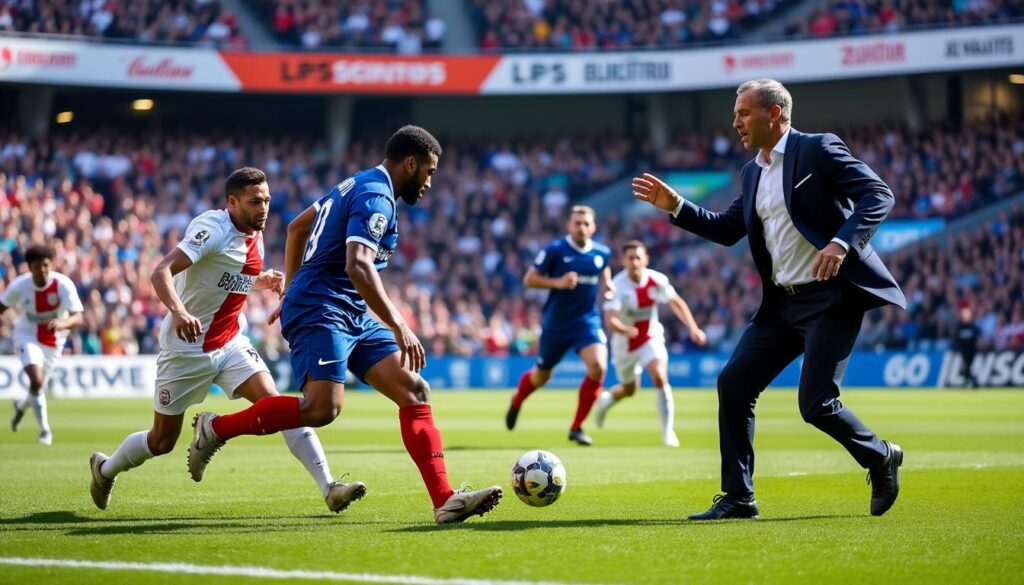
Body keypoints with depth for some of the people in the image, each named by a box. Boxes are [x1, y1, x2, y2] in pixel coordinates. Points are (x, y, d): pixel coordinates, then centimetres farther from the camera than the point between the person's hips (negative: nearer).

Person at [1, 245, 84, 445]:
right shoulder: (19, 286, -19)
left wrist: (62, 324, -52)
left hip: (54, 340, 2)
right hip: (27, 336, -2)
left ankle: (21, 405, 51)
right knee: (36, 380, -24)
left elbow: (78, 318, -31)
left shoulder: (64, 285, -24)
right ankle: (44, 430, -12)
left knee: (39, 386, 15)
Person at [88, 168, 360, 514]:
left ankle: (329, 488, -23)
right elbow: (161, 273, -32)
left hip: (231, 343, 6)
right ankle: (105, 469, 38)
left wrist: (264, 280, 3)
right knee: (162, 441, 7)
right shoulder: (214, 229, -21)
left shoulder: (254, 235, 4)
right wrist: (177, 311, -50)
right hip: (186, 346, -6)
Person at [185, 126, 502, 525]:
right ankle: (216, 428, -6)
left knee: (415, 392, -2)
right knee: (323, 407, -26)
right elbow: (358, 266, -27)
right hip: (321, 311, -11)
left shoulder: (356, 185, 19)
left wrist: (291, 292, 31)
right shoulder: (376, 196, -12)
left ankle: (445, 501, -10)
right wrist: (399, 327, -29)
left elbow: (296, 227, 29)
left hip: (353, 316, 11)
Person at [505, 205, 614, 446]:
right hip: (556, 322, -2)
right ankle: (517, 402, 51)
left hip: (587, 320, 2)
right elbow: (529, 279, -10)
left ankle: (576, 428, -8)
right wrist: (557, 283, -25)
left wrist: (606, 286, 2)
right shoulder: (555, 250, -12)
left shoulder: (602, 253, 0)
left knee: (598, 366, -22)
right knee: (541, 375, 14)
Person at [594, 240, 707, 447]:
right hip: (625, 343, -1)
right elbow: (610, 319, -36)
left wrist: (693, 328, -7)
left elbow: (677, 303, 2)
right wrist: (625, 330, -58)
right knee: (630, 389, 16)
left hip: (651, 338, 1)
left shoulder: (657, 280, -15)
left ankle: (668, 431, -14)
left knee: (660, 377, -23)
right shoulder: (618, 285, -26)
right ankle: (606, 400, 53)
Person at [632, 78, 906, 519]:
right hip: (782, 303, 8)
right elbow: (727, 229, 22)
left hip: (830, 297, -8)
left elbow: (878, 195, -14)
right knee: (733, 381, -1)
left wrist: (842, 242, -27)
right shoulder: (752, 173, 16)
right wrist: (675, 206, 11)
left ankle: (881, 458, 17)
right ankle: (738, 497, 6)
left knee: (816, 404, -11)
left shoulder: (819, 149, -7)